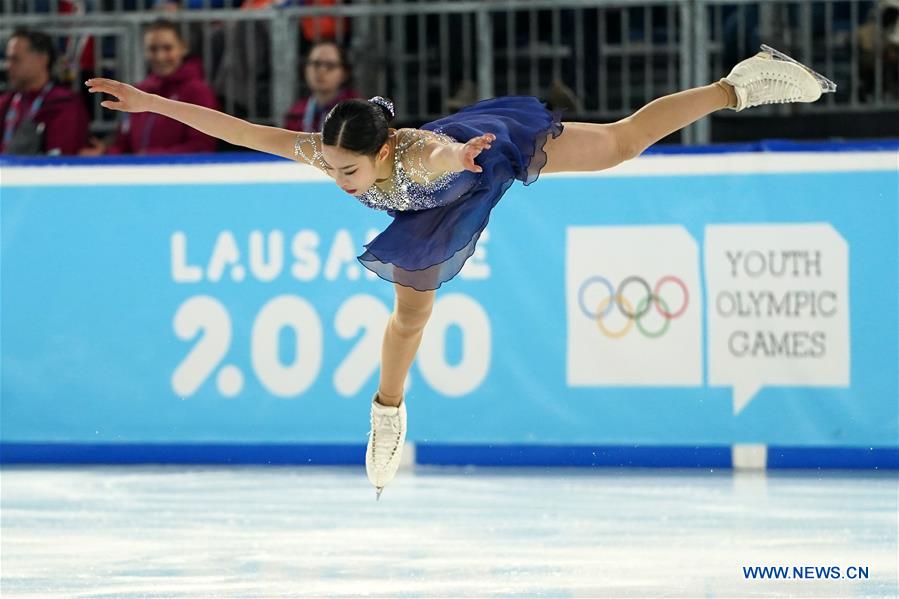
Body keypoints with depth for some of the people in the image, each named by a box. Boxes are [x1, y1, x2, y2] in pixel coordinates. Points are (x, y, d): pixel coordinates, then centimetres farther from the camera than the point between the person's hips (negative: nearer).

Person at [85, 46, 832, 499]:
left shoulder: (418, 154, -50)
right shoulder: (327, 153, -37)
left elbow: (444, 155, -75)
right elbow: (240, 131, -35)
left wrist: (460, 156, -98)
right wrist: (153, 103, -41)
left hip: (492, 146, -5)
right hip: (435, 212, 5)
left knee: (620, 143, 8)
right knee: (411, 311, 16)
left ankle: (737, 86, 24)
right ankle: (389, 416, 40)